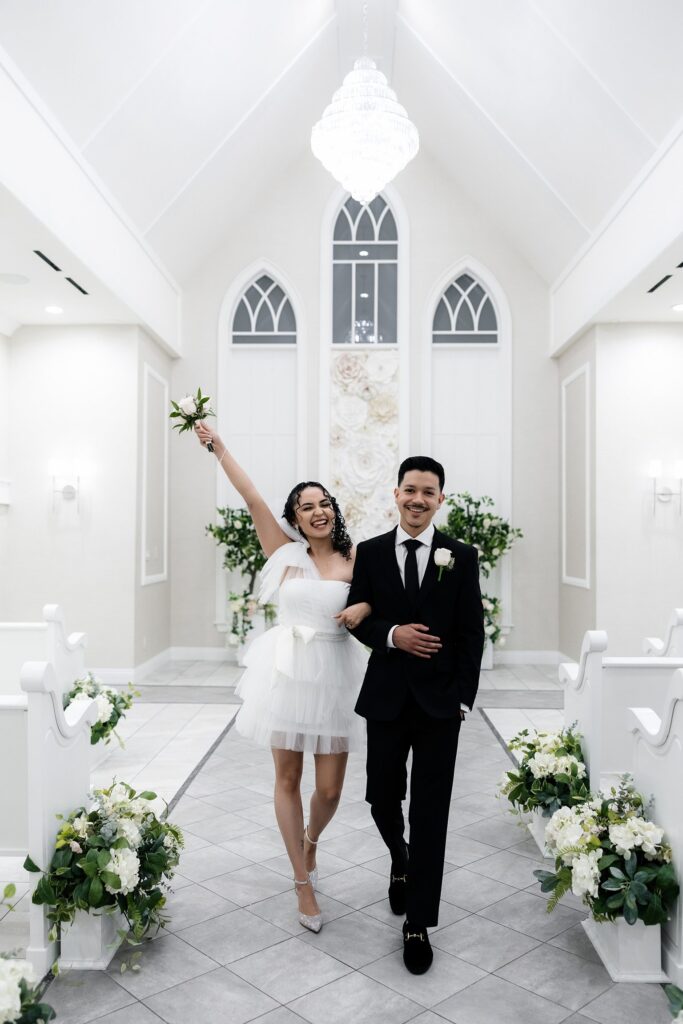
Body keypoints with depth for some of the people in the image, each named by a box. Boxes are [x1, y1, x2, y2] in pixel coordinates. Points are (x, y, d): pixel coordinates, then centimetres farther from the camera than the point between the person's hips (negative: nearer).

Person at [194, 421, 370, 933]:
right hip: (287, 672, 0)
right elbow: (252, 497, -3)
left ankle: (311, 839, 41)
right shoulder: (285, 552, 0)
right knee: (288, 779, 9)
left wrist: (366, 608, -17)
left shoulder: (355, 559, 0)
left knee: (329, 789, 6)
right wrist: (218, 445, -4)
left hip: (335, 676, 0)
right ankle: (303, 882, 27)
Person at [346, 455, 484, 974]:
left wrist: (463, 698, -5)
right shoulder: (370, 552, 2)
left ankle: (418, 925, 17)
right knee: (382, 800, 13)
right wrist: (392, 634, -15)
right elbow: (356, 618, 4)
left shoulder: (461, 556, -1)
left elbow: (472, 633, 0)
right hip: (386, 697, 2)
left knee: (430, 813, 3)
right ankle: (401, 861, 46)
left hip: (440, 699, -1)